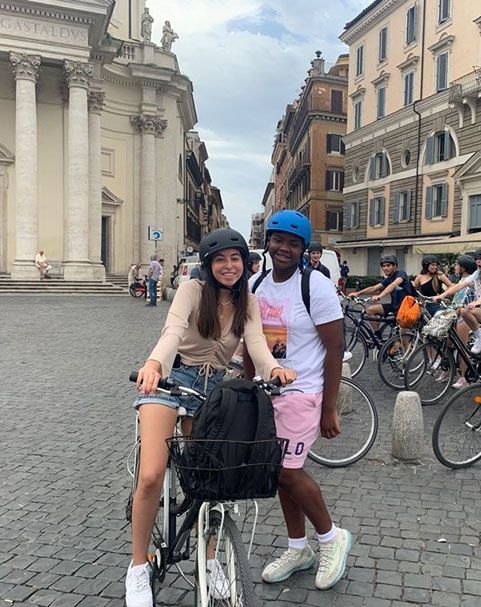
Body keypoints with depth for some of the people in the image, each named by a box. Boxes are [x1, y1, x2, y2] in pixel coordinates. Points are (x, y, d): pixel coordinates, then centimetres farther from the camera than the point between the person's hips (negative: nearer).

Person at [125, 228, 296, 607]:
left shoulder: (247, 302, 2)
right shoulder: (191, 290, -10)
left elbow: (256, 341, -14)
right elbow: (173, 331, -27)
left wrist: (273, 368, -37)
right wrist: (154, 362, -49)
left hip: (213, 387, 4)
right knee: (151, 476, -17)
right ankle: (138, 567, 4)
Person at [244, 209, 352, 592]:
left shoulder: (317, 287, -13)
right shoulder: (255, 285, 6)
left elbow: (335, 349, -12)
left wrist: (329, 409, -13)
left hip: (301, 393, -6)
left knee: (288, 471, -6)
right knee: (282, 471, 13)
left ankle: (332, 538, 19)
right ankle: (298, 548, 31)